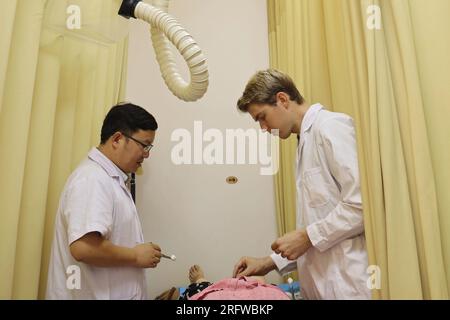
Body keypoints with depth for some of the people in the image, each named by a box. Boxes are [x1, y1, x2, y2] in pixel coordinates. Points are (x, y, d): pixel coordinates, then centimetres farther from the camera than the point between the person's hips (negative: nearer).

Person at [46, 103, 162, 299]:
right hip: (93, 294, -10)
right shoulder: (92, 178, -21)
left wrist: (140, 254, 6)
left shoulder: (112, 179, 11)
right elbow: (84, 247, -31)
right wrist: (136, 256, -18)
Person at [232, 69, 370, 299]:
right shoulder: (306, 141, 16)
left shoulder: (331, 126, -10)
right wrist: (271, 262, 12)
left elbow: (361, 203, -21)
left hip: (347, 282, -8)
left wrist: (307, 236, -12)